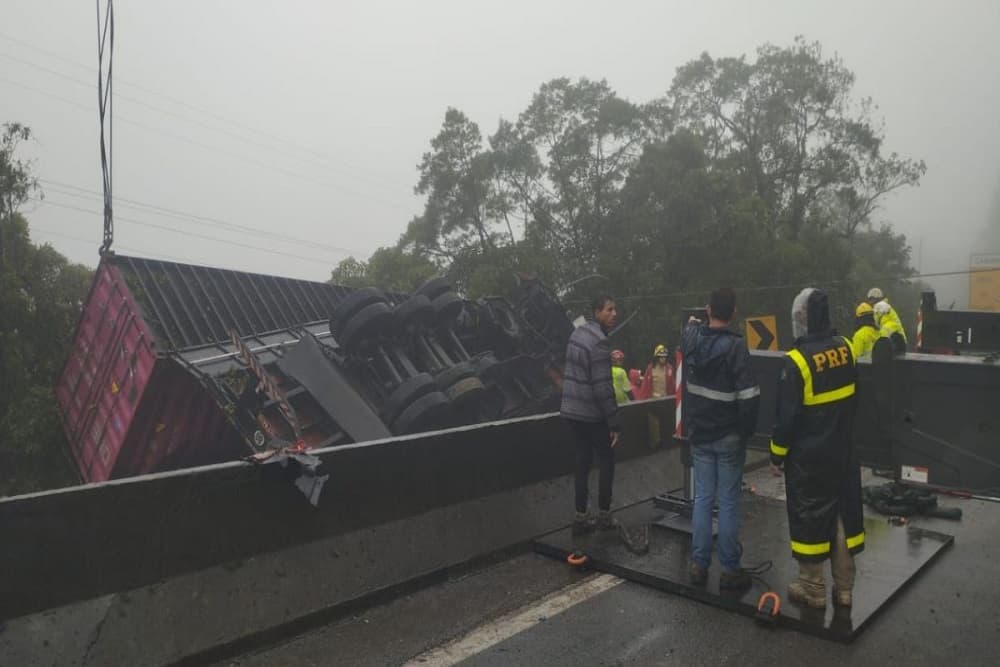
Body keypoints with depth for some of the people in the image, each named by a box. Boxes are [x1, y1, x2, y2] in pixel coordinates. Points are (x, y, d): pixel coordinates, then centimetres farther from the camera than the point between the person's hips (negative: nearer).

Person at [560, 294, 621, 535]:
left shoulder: (577, 332, 9)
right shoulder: (599, 342, -18)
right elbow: (603, 388, -21)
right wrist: (614, 422, -16)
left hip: (571, 410, 8)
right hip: (591, 414, -8)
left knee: (582, 462, 12)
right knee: (607, 462, 7)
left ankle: (581, 517, 16)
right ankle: (604, 516, 15)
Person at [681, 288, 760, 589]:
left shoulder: (692, 338, -2)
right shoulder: (735, 346, -18)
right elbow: (749, 395, -21)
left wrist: (691, 323, 48)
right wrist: (747, 429, -6)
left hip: (699, 433, 5)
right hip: (729, 436, -4)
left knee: (702, 497, 12)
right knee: (728, 501, 4)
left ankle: (698, 564, 19)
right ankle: (730, 569, 13)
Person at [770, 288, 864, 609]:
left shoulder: (797, 360, -20)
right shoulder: (845, 348, -4)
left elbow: (787, 415, -16)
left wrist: (777, 453, -6)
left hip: (807, 456, -6)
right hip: (842, 452, 6)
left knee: (809, 516, 6)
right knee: (844, 512, 14)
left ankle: (813, 588, 17)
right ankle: (844, 587, 25)